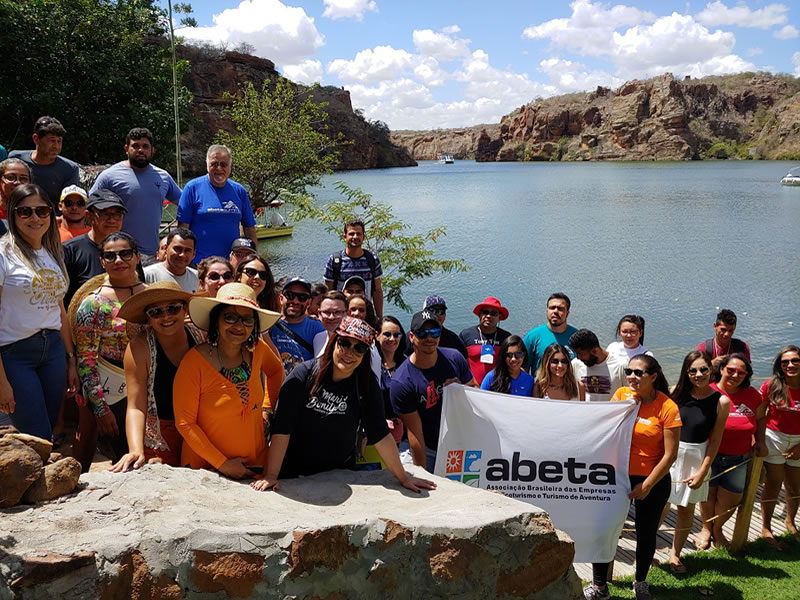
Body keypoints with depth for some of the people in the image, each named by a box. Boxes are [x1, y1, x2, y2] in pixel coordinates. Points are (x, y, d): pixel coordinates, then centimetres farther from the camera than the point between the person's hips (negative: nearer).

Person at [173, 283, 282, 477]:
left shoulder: (257, 350, -5)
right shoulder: (194, 361, -18)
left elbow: (275, 370, 18)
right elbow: (185, 423, -14)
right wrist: (222, 463, -16)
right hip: (205, 467, -4)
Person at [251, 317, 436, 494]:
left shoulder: (367, 383, -8)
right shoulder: (304, 375, -14)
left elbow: (380, 433, -7)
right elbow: (282, 428, -18)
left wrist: (404, 478, -9)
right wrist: (271, 476, -22)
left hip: (340, 477, 2)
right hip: (293, 474, -1)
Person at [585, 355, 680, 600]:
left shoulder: (668, 407, -15)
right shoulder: (621, 394, -4)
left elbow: (670, 455, -13)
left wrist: (647, 485, -12)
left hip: (653, 480, -2)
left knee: (646, 532, 14)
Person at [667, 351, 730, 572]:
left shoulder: (721, 402, -7)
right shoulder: (677, 392, -3)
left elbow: (715, 441, -3)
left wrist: (702, 472, -5)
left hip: (696, 458, 0)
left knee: (686, 509, 12)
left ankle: (675, 554, 30)